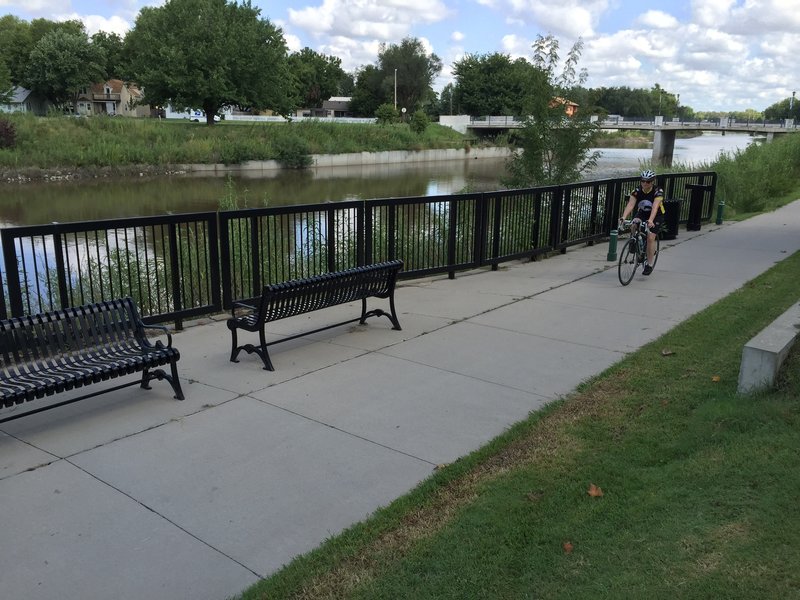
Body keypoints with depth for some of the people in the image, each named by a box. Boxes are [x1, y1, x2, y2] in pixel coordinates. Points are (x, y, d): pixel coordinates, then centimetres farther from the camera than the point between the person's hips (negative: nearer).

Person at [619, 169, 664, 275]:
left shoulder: (658, 191, -25)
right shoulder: (637, 191, -17)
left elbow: (655, 207, -39)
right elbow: (630, 204, -29)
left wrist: (650, 220, -55)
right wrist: (623, 217, -46)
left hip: (656, 216, -3)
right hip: (642, 213, 3)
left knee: (650, 237, -17)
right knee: (633, 226, -29)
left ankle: (649, 264, -7)